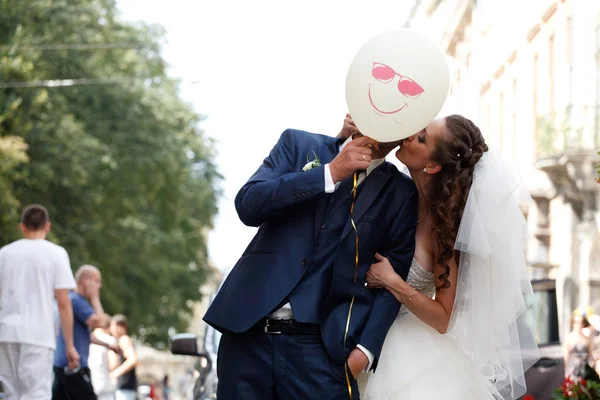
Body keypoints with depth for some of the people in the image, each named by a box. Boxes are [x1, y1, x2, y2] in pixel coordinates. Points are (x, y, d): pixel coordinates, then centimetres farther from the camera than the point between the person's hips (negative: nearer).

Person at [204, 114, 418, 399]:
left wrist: (366, 348, -12)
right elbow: (248, 204, -4)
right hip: (247, 334, 1)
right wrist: (331, 173, -10)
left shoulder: (401, 194, 6)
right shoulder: (299, 145, 9)